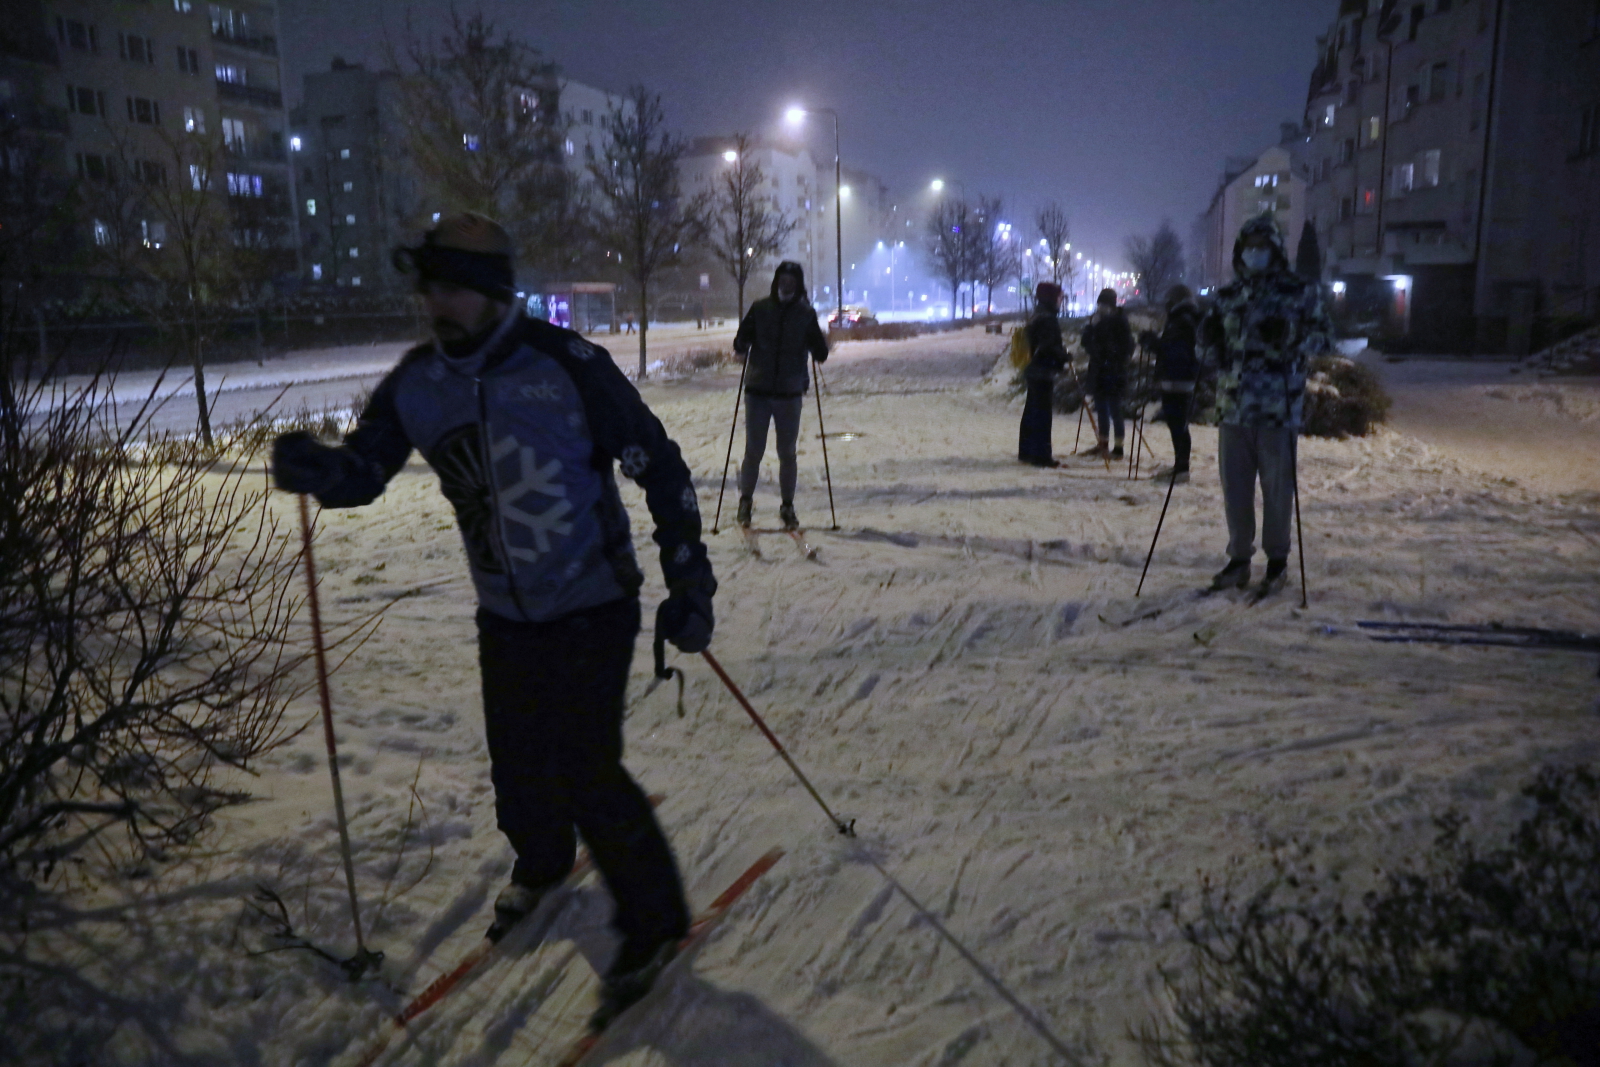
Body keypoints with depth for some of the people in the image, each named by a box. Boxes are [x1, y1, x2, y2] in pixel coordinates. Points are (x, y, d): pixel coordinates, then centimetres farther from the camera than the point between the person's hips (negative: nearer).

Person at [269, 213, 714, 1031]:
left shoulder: (564, 364, -18)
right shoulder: (417, 382, -3)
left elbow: (657, 464, -14)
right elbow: (363, 470, 5)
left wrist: (687, 581, -15)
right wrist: (311, 466, -20)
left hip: (593, 605, -5)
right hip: (504, 613, 5)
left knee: (585, 766, -9)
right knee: (517, 764, 15)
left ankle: (653, 920, 15)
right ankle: (541, 863, 49)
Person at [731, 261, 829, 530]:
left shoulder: (806, 313, 4)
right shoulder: (760, 309, 3)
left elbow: (821, 355, 3)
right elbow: (740, 343, 3)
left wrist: (818, 347, -15)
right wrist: (742, 345, -16)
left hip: (790, 393, 0)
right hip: (758, 391, 0)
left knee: (788, 453, 5)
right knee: (753, 451, 2)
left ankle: (787, 507, 16)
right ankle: (746, 501, 19)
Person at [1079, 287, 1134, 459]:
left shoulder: (1119, 322, -8)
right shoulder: (1096, 320, 10)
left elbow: (1126, 347, -9)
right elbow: (1086, 342, 6)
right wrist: (1092, 326, -6)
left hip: (1114, 372, -7)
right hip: (1098, 371, 7)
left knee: (1114, 410, -6)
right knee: (1101, 409, 14)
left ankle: (1118, 448, -3)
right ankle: (1102, 444, 25)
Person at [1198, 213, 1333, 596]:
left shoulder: (1300, 290, 1)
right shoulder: (1228, 295, 14)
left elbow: (1322, 334, 1)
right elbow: (1213, 347, 21)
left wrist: (1292, 341, -18)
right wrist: (1210, 344, -2)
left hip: (1279, 406, -4)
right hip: (1233, 405, 4)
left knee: (1277, 486, 3)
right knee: (1234, 486, 8)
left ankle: (1278, 560, 19)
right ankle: (1239, 559, 21)